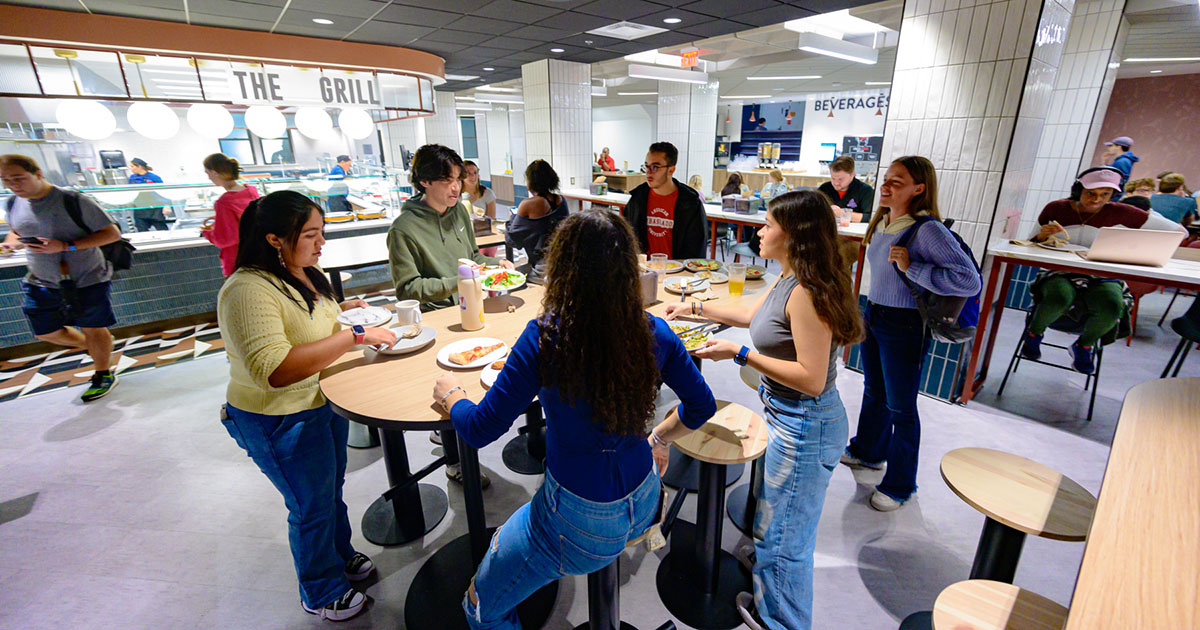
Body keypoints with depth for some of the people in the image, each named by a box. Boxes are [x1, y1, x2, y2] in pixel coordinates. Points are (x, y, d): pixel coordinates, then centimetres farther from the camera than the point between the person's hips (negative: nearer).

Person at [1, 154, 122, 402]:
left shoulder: (73, 201, -17)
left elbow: (112, 233, -17)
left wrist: (66, 246, -25)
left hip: (87, 279, -6)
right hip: (41, 282, 6)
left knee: (93, 330, 5)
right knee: (47, 333, 12)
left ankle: (104, 375, 25)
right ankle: (95, 349, 39)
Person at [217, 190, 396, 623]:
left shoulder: (304, 273, 1)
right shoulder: (249, 291, -28)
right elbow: (275, 370, -38)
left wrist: (340, 310, 1)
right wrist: (355, 336, -36)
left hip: (324, 401, 8)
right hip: (282, 422, -8)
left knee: (332, 489, 26)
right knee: (312, 505, 12)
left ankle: (340, 555, 51)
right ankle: (321, 594, 38)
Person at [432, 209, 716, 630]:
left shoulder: (545, 338, -27)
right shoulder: (654, 334, -13)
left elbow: (480, 430, -18)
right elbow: (702, 406, 2)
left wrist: (450, 394, 3)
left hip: (579, 525, -5)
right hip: (643, 502, 6)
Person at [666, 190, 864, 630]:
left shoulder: (807, 293, -28)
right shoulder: (789, 279, 3)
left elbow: (811, 379, -29)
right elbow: (752, 315, 18)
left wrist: (741, 354, -27)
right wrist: (695, 308, 17)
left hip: (804, 428, -10)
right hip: (789, 418, 10)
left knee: (782, 536, 11)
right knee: (781, 526, 29)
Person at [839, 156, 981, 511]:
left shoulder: (927, 230, -20)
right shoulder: (882, 223, 4)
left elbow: (970, 281, -26)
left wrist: (911, 268, -27)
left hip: (905, 325, -7)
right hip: (873, 315, 8)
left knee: (900, 405, 5)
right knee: (873, 391, 23)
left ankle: (900, 485, 24)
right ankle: (869, 451, 45)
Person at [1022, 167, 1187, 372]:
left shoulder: (1119, 213, 1)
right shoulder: (1055, 209, 2)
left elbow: (1179, 232, 5)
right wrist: (1041, 235, -14)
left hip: (1101, 279, 1)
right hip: (1060, 275, -1)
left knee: (1111, 309, -33)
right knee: (1059, 299, -37)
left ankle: (1084, 345, 2)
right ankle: (1034, 333, -2)